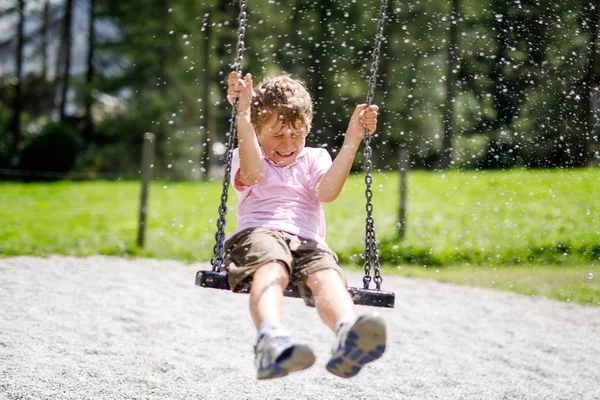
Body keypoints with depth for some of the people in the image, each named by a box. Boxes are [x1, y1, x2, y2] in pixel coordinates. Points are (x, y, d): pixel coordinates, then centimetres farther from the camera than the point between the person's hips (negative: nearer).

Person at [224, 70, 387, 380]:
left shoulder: (315, 159, 27)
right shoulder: (245, 157, 21)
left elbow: (327, 191, 5)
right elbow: (253, 173, -6)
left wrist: (351, 142, -3)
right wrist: (243, 114, -12)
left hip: (307, 240, 2)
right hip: (257, 233, -2)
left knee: (326, 274, -35)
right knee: (271, 267, -40)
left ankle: (348, 335, -70)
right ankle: (271, 338, -71)